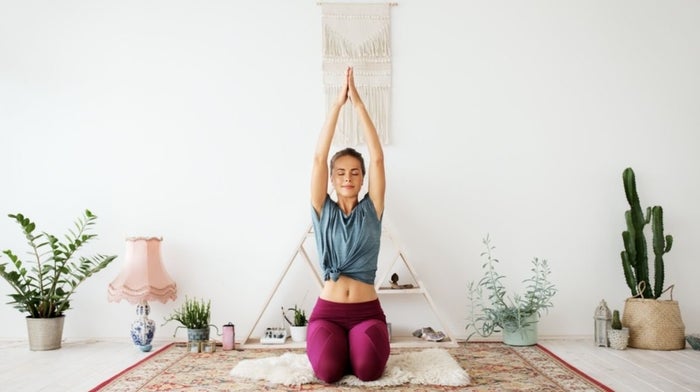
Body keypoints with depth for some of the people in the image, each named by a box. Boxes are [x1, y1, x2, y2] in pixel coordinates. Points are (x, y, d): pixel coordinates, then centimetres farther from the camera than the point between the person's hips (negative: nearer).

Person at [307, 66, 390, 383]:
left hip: (367, 311, 0)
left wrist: (358, 102, -8)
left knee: (367, 369, -27)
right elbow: (318, 158, -6)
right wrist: (338, 103, -10)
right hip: (327, 311, 0)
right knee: (327, 370, -27)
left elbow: (377, 158, -5)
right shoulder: (323, 211, 4)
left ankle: (358, 346, 11)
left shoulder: (371, 210, 4)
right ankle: (336, 347, 11)